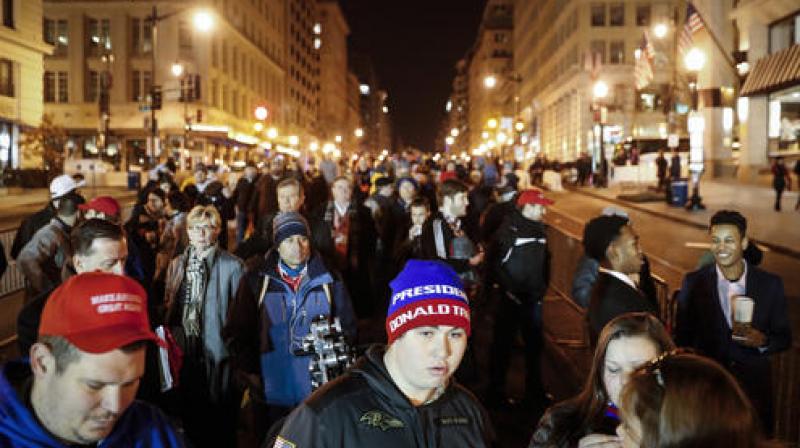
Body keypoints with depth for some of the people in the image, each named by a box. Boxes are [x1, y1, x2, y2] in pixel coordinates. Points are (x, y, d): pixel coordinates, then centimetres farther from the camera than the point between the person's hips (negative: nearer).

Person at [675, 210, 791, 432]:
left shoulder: (770, 284, -5)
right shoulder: (693, 282, -7)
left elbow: (784, 338, 2)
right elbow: (682, 336, 0)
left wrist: (763, 341, -19)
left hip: (755, 388, 1)